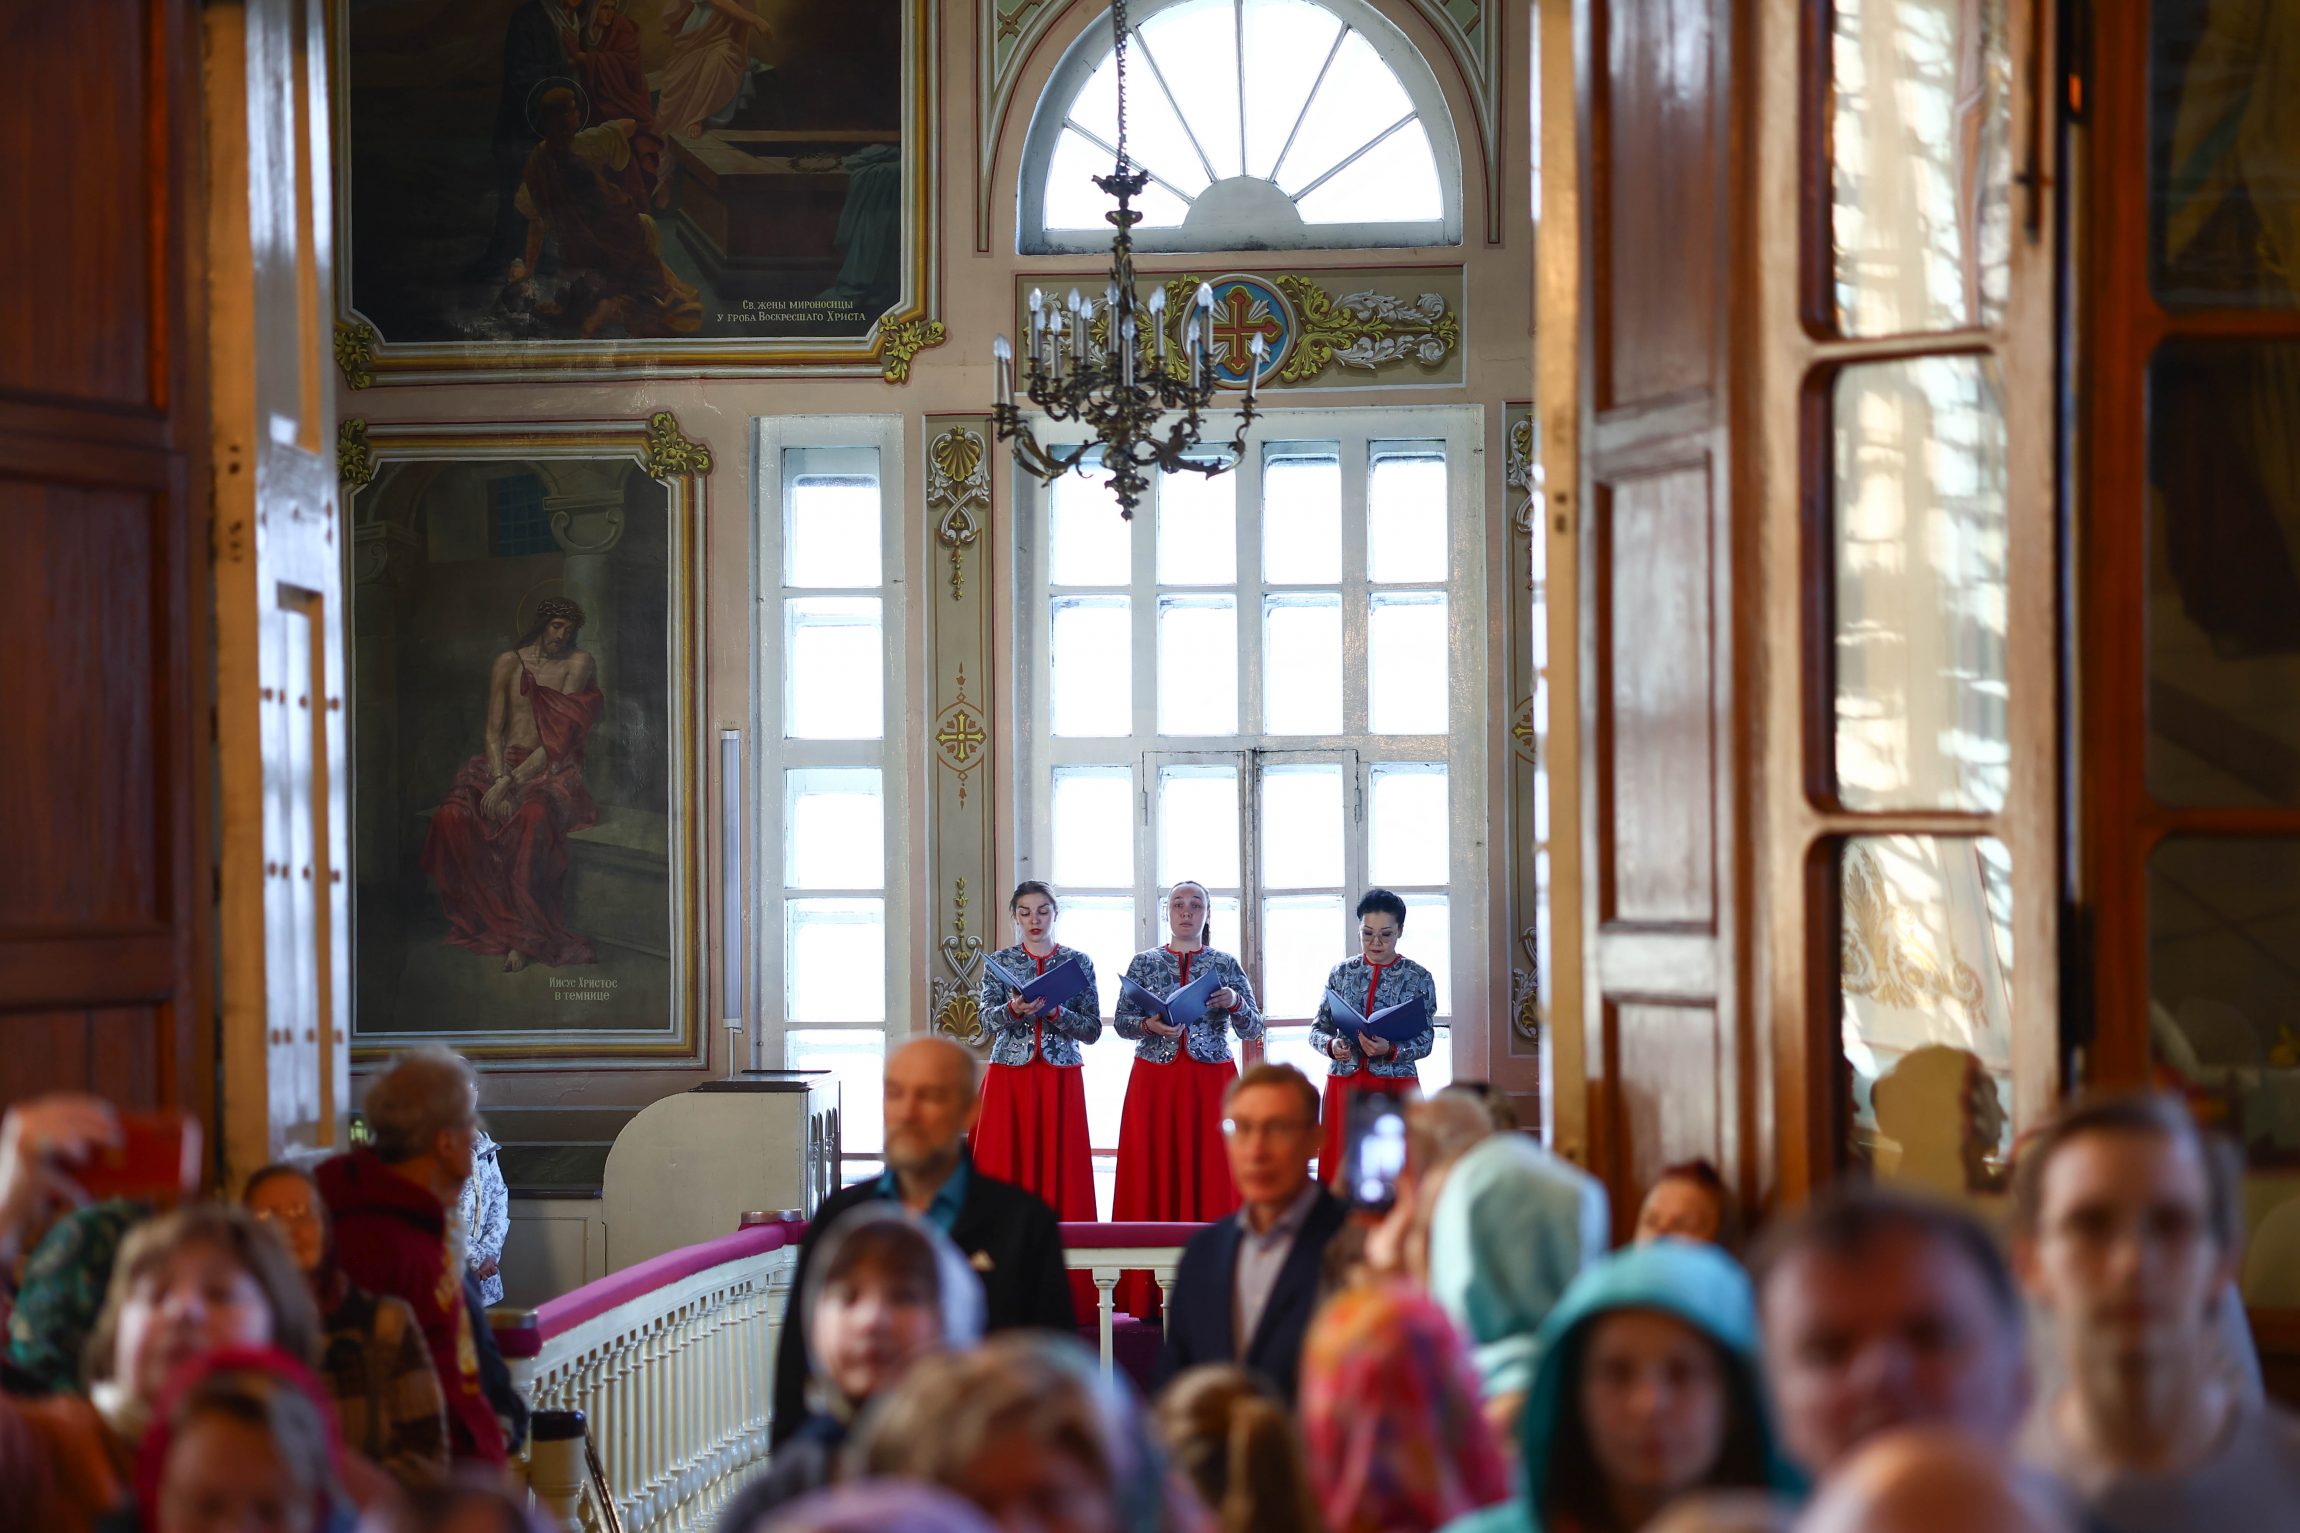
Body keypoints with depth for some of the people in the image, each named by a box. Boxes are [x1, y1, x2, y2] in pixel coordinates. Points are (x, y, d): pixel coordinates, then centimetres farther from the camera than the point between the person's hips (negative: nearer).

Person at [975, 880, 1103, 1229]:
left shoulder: (1079, 962, 6)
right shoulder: (999, 963, 7)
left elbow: (1092, 1030, 1)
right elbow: (988, 1017, -7)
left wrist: (1054, 1012, -16)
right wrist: (1014, 1010, -28)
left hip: (1061, 1079, 0)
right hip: (1010, 1076, 0)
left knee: (1060, 1167, -3)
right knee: (1006, 1166, -4)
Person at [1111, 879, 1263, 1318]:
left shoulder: (1226, 965, 7)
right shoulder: (1144, 963, 9)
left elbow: (1252, 1031, 3)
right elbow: (1120, 1022, 5)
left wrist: (1234, 1004, -17)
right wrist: (1149, 1025, -15)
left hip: (1211, 1084, 0)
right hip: (1155, 1081, 0)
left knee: (1210, 1178, -4)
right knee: (1154, 1178, -3)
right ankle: (1153, 1295, -2)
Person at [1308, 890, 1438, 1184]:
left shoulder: (1419, 978, 1)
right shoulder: (1341, 972, 7)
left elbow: (1425, 1041, -2)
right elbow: (1317, 1028, 9)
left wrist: (1390, 1050, -20)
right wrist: (1331, 1045, -12)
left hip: (1396, 1087, -2)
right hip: (1345, 1085, 2)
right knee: (1343, 1174, -1)